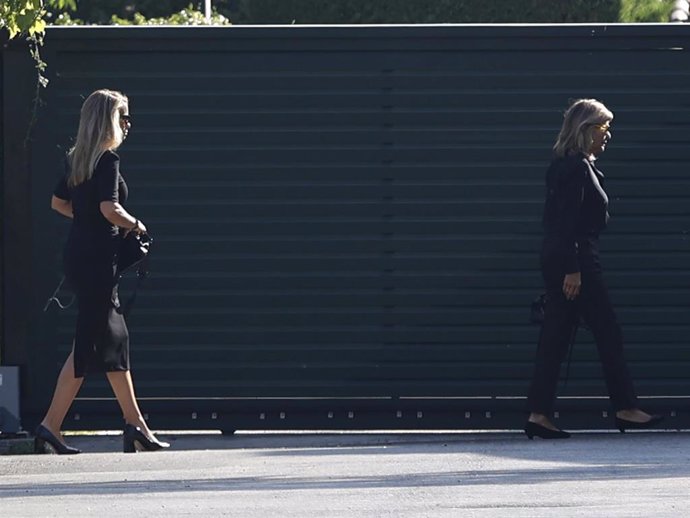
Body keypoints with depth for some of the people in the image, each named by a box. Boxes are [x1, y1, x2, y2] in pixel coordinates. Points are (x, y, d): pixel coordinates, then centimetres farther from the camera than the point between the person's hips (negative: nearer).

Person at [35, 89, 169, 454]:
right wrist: (134, 225, -6)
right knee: (89, 343, -5)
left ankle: (135, 424, 14)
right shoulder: (107, 161, -13)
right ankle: (51, 425, -6)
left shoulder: (76, 160, 12)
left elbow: (58, 202, 21)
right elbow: (110, 208, -23)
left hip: (77, 255, 9)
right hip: (96, 258, -9)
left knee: (114, 338, 12)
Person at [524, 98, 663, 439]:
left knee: (555, 336, 6)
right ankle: (625, 409, 2)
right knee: (607, 331, -3)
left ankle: (538, 414, 3)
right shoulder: (577, 167, -13)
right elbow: (569, 222, -19)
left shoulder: (564, 165, 17)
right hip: (575, 259, -10)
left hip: (556, 260, 10)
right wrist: (572, 270, -22)